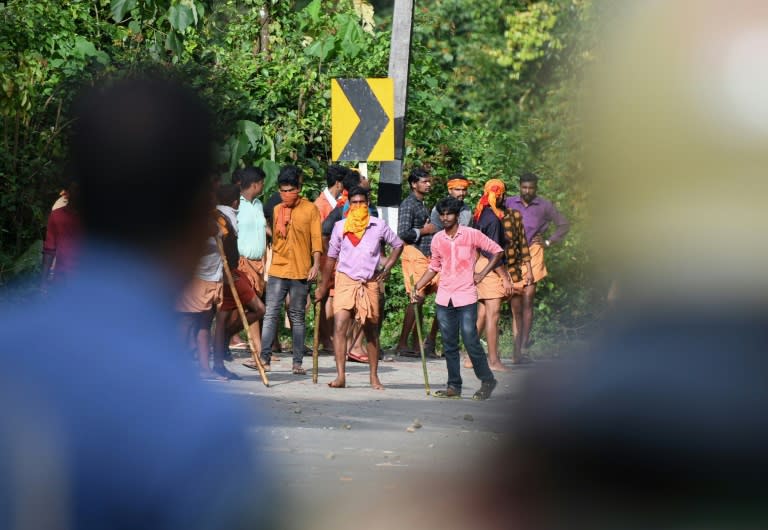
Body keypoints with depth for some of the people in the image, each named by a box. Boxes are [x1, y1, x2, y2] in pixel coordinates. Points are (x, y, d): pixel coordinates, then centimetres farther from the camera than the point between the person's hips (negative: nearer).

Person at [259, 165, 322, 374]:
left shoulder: (310, 210, 0)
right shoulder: (276, 210, 10)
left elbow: (316, 239, -2)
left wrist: (316, 265, -11)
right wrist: (268, 263, 16)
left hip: (301, 272, -2)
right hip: (277, 270, 2)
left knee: (297, 317, 5)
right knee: (271, 314, -6)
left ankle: (297, 362, 7)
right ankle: (264, 357, -9)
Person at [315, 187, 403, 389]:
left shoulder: (379, 226, 0)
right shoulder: (340, 227, 1)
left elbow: (398, 245, 13)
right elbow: (331, 258, 8)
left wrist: (387, 268, 1)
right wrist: (323, 287, 9)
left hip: (369, 283, 1)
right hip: (345, 281, -1)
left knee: (371, 331, 9)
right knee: (340, 326, -15)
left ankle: (374, 376, 20)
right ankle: (340, 376, -18)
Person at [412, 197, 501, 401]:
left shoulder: (472, 235, -3)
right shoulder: (437, 239, 9)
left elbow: (497, 251, 5)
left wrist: (482, 274, -1)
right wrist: (417, 287, 10)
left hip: (466, 296, -4)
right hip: (444, 298, 4)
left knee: (471, 341, -9)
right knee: (449, 344, 5)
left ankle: (487, 380, 6)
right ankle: (454, 386, 11)